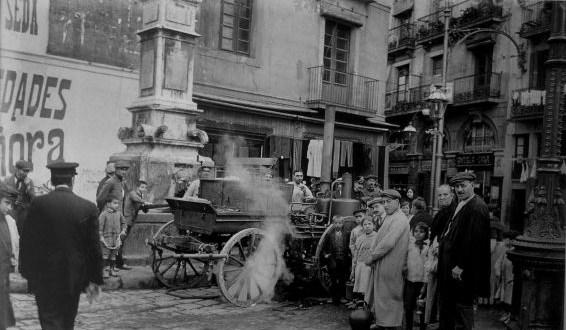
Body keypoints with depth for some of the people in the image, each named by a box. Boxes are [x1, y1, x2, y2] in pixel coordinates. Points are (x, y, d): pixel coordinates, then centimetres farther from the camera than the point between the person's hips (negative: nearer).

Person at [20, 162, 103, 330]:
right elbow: (94, 247, -5)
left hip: (44, 277, -2)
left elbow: (27, 241, -3)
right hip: (73, 277, 2)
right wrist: (94, 279, 4)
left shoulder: (38, 204, -9)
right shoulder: (88, 207, -7)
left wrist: (28, 272, 9)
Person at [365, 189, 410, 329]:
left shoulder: (399, 220, -17)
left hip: (390, 266, -9)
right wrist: (373, 255, 6)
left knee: (387, 298, 0)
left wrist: (372, 257, -15)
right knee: (379, 295, 16)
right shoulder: (389, 217, 13)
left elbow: (388, 243, -24)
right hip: (381, 265, 9)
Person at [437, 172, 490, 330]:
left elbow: (473, 241, -23)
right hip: (450, 267, 10)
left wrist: (460, 266, -22)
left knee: (463, 306, 2)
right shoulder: (460, 204, 12)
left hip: (463, 270, -10)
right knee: (445, 305, 18)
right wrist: (441, 242, 8)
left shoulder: (477, 208, -18)